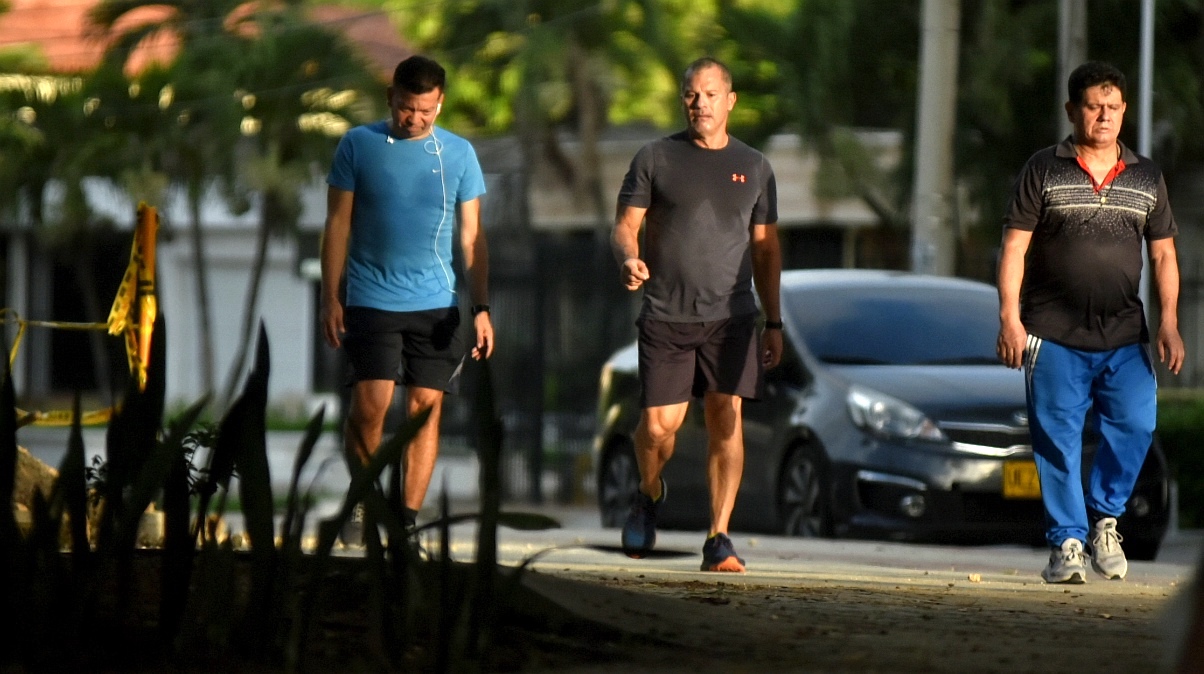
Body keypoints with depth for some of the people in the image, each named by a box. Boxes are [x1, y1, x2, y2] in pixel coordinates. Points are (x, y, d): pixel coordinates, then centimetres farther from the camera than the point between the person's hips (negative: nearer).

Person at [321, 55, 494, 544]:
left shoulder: (459, 154, 6)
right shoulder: (359, 145, 2)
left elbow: (472, 235, 8)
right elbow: (338, 224, 5)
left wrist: (481, 308, 1)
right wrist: (330, 298, -1)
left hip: (436, 304, 2)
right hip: (372, 299, -2)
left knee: (426, 407, -2)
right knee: (369, 405, -11)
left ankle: (407, 522, 3)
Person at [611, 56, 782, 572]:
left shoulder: (753, 168, 12)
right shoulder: (655, 159, 6)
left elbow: (766, 249, 16)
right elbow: (625, 225, 4)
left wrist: (773, 323, 12)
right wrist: (628, 260, -20)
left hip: (730, 318, 1)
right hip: (665, 317, -1)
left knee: (726, 419, -9)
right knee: (658, 424, -6)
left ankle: (719, 540, -6)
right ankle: (649, 493, 27)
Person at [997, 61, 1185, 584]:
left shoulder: (1146, 178, 13)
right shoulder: (1043, 171, 4)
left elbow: (1163, 255, 15)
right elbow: (1014, 248, 1)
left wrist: (1169, 323, 4)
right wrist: (1010, 317, -8)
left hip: (1124, 337, 2)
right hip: (1054, 337, -2)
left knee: (1135, 426, -11)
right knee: (1058, 441, -3)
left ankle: (1104, 519, 10)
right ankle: (1067, 544, 6)